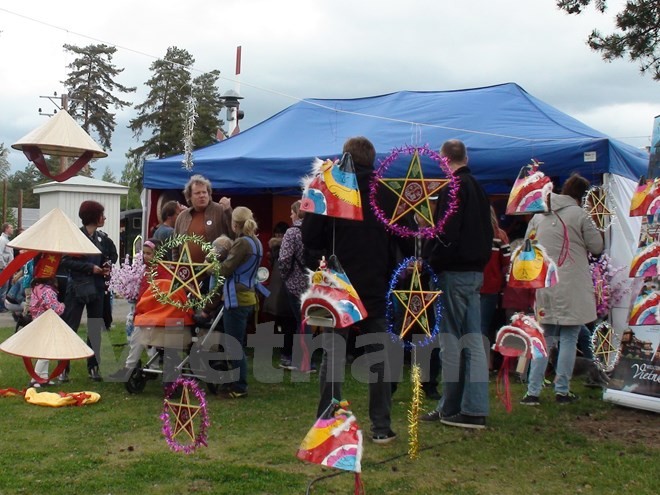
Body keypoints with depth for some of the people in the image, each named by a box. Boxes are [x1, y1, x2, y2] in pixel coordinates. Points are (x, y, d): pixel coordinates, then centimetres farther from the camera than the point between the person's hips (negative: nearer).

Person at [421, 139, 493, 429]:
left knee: (451, 340, 0)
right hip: (475, 272, 8)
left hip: (454, 272, -8)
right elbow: (487, 233, 18)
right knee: (472, 340, 9)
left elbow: (446, 234, -20)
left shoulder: (453, 188, -12)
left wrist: (429, 262, -11)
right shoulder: (478, 188, 15)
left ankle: (451, 408, 8)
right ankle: (474, 410, 12)